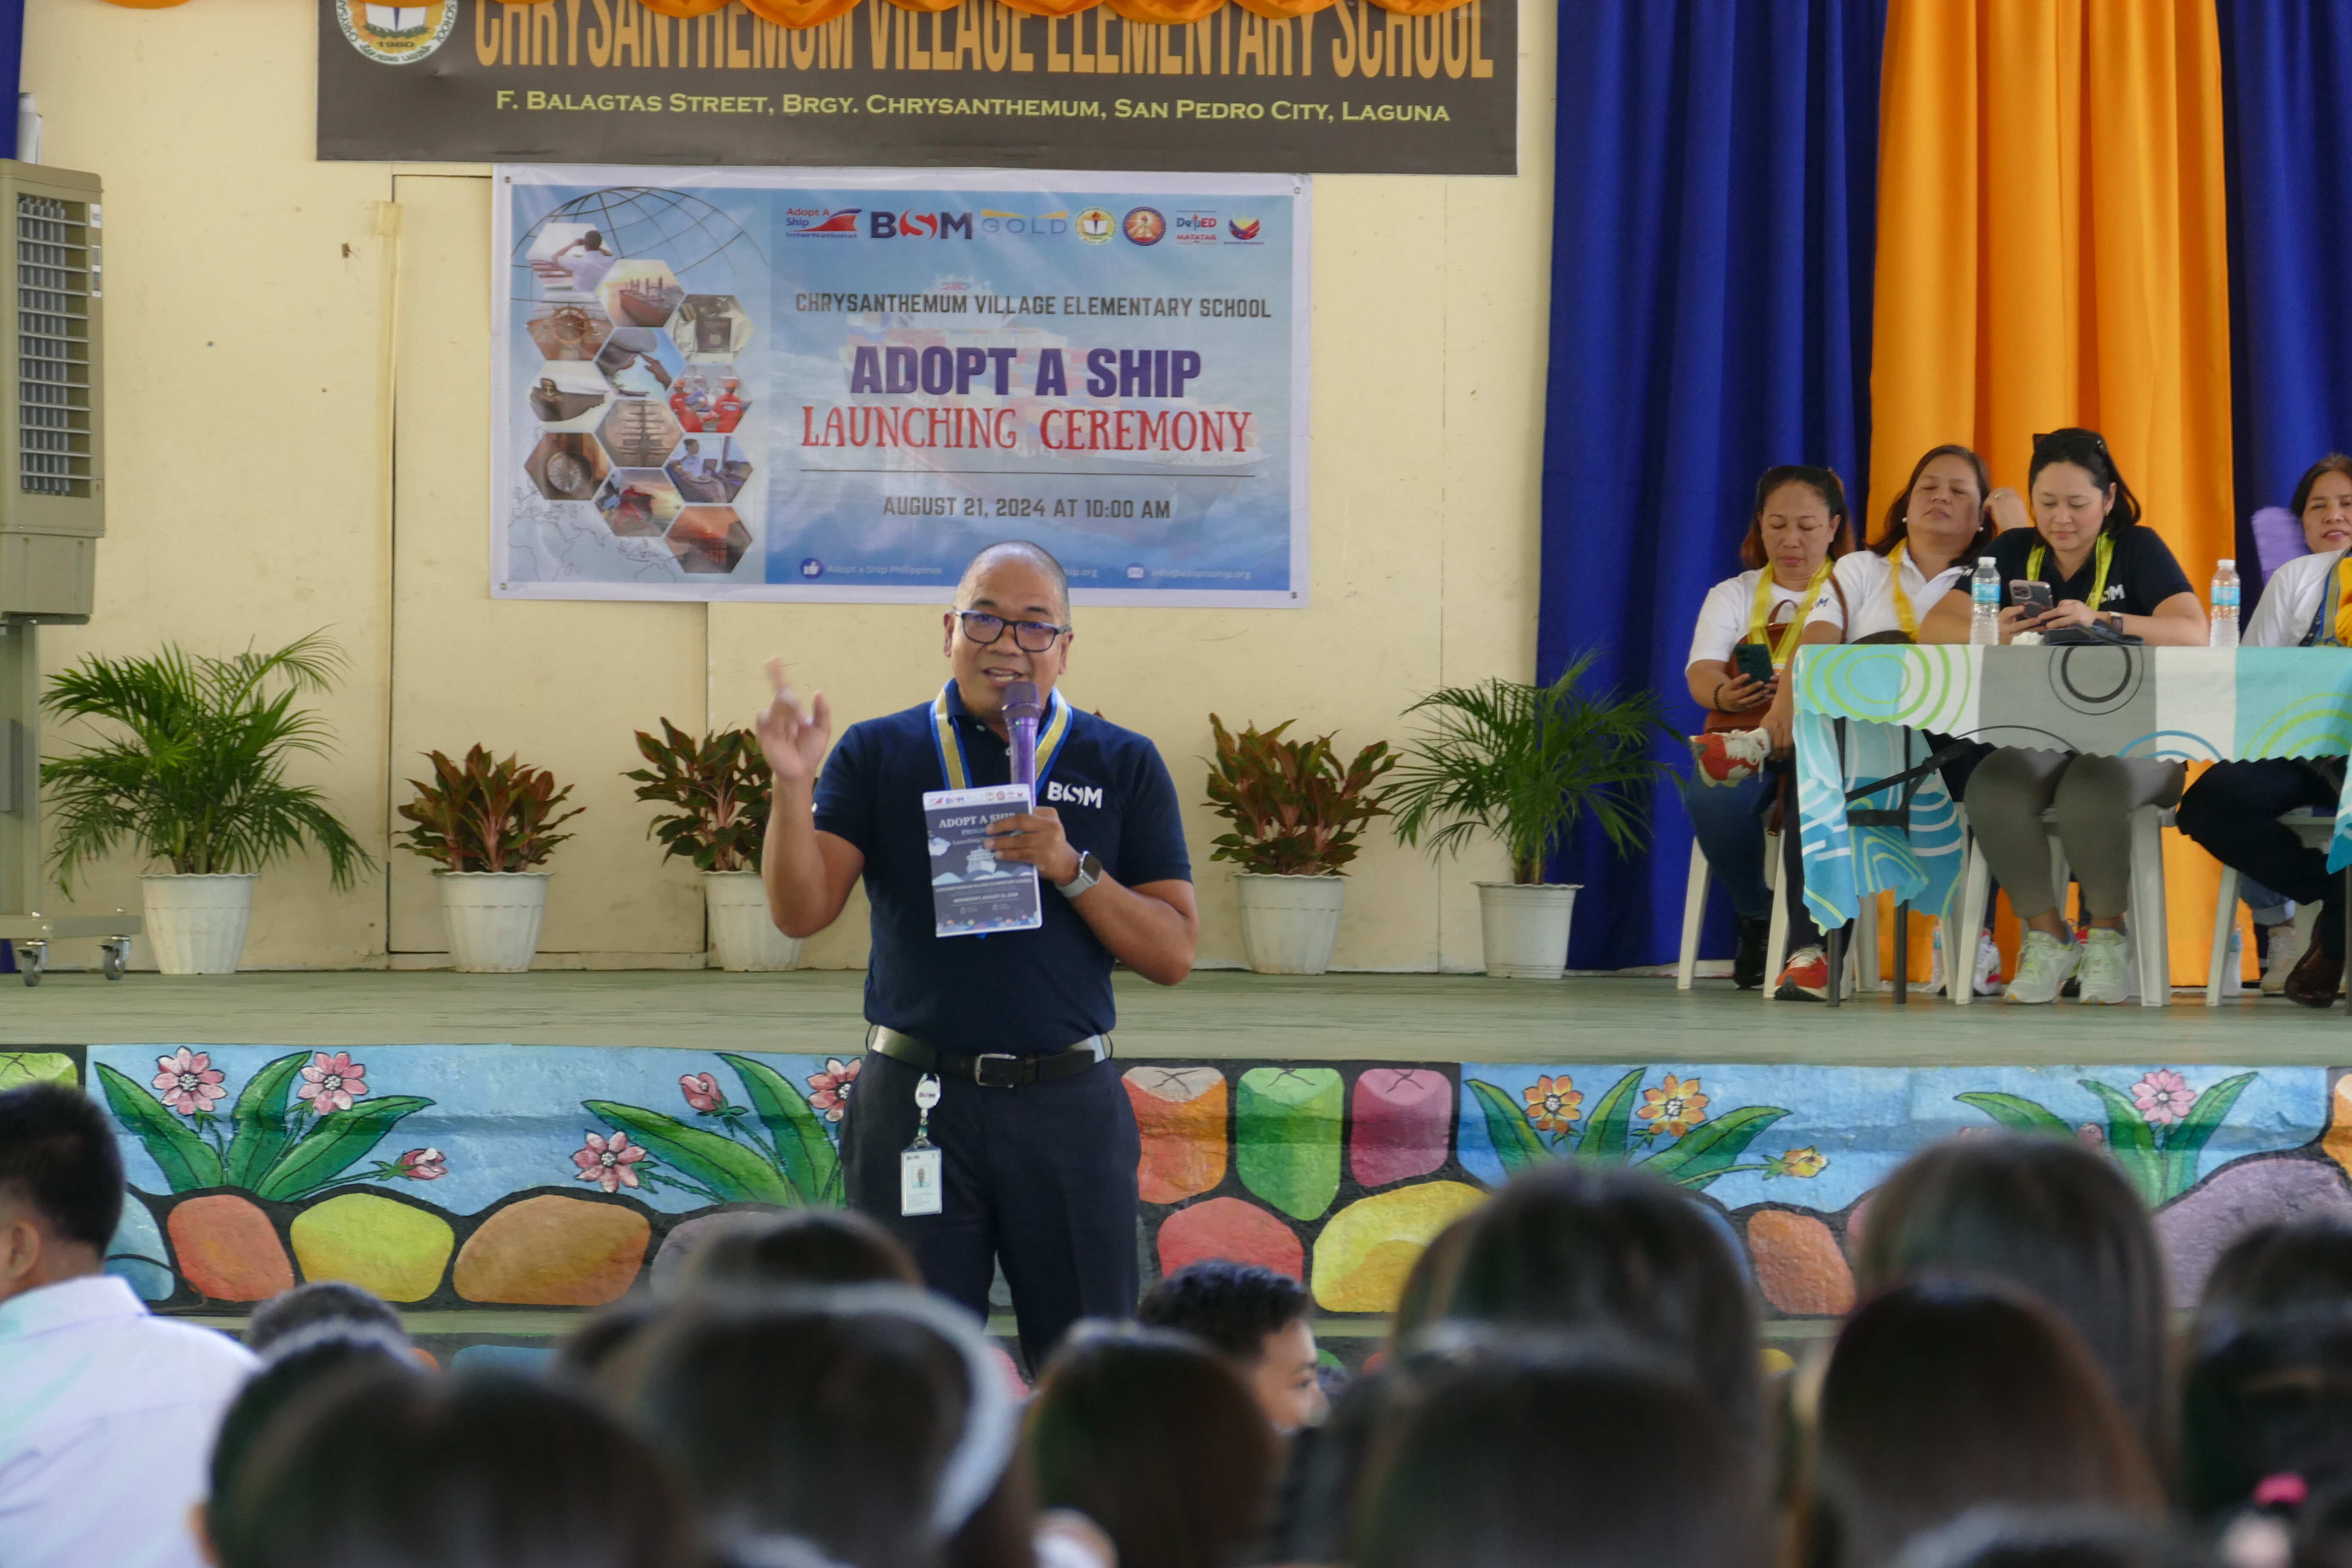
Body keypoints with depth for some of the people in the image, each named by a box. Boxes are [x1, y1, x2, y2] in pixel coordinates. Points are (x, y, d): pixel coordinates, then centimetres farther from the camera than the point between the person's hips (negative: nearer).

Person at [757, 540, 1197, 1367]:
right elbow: (801, 912, -2)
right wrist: (793, 784, -17)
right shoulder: (877, 756, 7)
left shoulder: (1123, 766, 8)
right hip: (916, 1102, 0)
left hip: (1069, 1107, 0)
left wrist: (1072, 870, -12)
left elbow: (1173, 953, 3)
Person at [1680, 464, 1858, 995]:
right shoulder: (1733, 596, 18)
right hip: (1740, 734, 2)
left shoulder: (1848, 586, 11)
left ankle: (1809, 945, -41)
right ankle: (1757, 921, -9)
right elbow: (1701, 673, 1)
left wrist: (1787, 701, -31)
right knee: (1714, 796, -34)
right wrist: (1724, 695, -24)